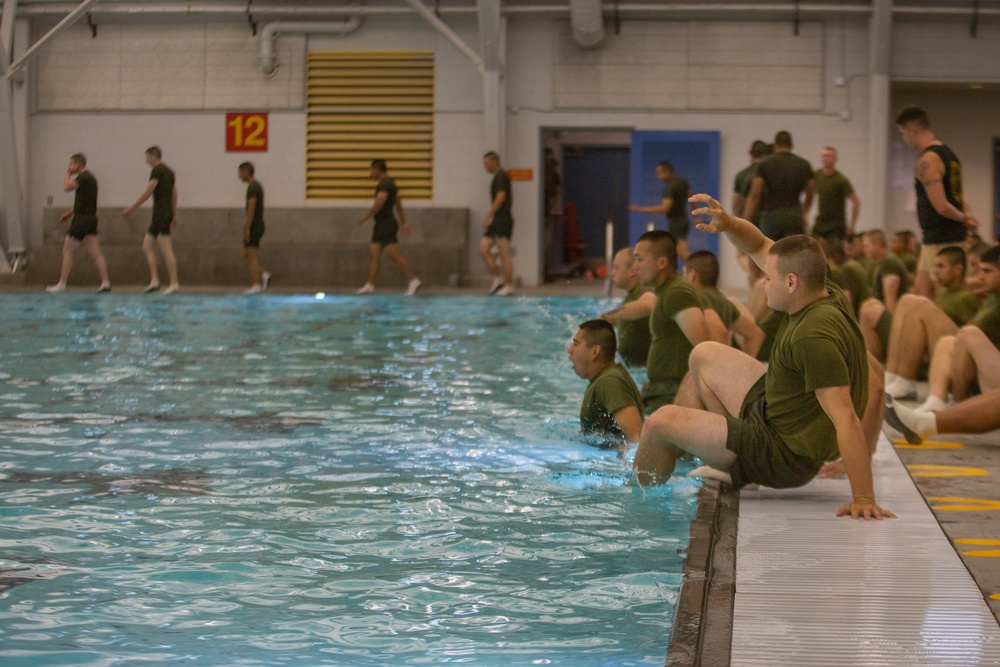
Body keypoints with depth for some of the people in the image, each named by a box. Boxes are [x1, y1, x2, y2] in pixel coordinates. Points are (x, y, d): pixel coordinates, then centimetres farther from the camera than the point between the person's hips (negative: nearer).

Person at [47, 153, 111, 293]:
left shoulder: (84, 177, -11)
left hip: (82, 219, -9)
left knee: (67, 251, -2)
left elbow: (68, 187, -25)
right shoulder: (90, 178, 19)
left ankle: (61, 284, -1)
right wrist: (70, 213, 24)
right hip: (91, 219, 9)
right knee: (96, 253, 3)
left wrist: (67, 174, -7)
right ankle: (105, 283, -4)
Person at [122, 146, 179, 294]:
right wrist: (174, 216, 25)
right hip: (166, 214, 10)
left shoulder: (157, 171, -10)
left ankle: (174, 283, -10)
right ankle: (154, 281, 6)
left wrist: (131, 208, -9)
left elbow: (147, 193, -15)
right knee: (147, 245, 12)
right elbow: (174, 196, 20)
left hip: (160, 214, -10)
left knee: (166, 250, -9)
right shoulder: (169, 171, 17)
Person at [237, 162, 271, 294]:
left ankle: (256, 286, -5)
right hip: (259, 225, 10)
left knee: (252, 256, -6)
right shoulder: (257, 185, 16)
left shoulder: (252, 188, -14)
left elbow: (251, 209, -21)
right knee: (243, 254, 13)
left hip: (254, 225, -10)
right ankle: (263, 275, 6)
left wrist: (247, 228, -22)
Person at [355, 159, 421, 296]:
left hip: (386, 225, -10)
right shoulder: (389, 183, 18)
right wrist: (404, 222, 23)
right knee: (373, 254, 6)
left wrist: (365, 217, -12)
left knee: (394, 254, -11)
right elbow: (399, 204, 22)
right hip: (381, 225, 10)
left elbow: (379, 204, -23)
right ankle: (369, 285, 4)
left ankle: (413, 280, -9)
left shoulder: (384, 184, -14)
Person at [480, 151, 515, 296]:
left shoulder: (501, 176, -10)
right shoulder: (498, 177, 18)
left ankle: (508, 286, -3)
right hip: (497, 220, 10)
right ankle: (498, 279, 9)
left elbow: (500, 198, -19)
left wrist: (488, 217, -17)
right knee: (483, 250, 5)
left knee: (504, 254, -6)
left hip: (502, 220, -10)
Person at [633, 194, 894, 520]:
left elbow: (847, 422, -37)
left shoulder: (815, 338, -34)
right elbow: (759, 246, 9)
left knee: (659, 422, -2)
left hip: (785, 456, -10)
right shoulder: (822, 292, -4)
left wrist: (864, 499, -38)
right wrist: (728, 225, -11)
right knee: (704, 356, 24)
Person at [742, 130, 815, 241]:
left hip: (771, 216, -1)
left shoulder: (765, 164, 0)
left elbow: (754, 195, -5)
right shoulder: (803, 164, 6)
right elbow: (810, 194, 15)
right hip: (794, 216, 1)